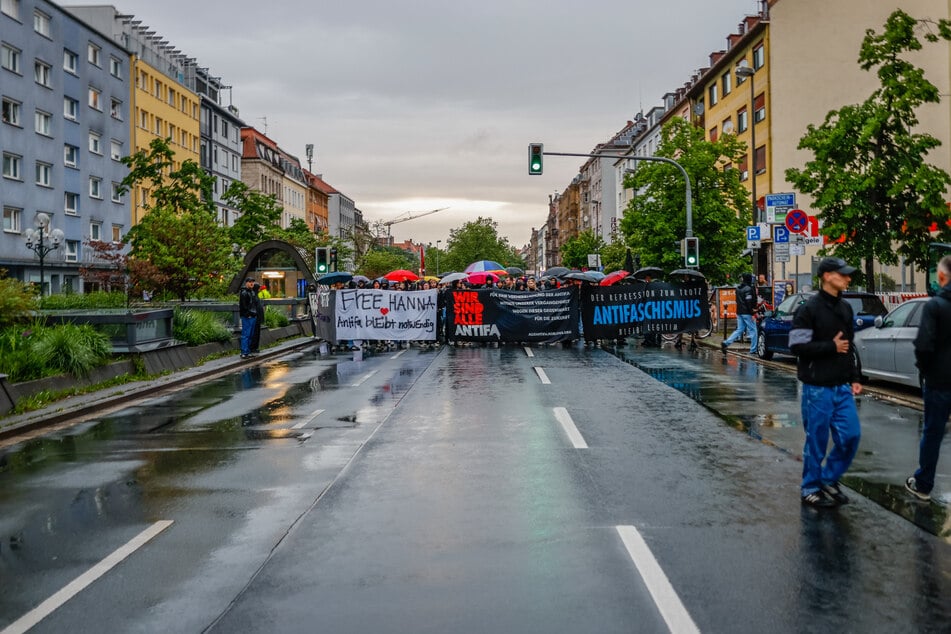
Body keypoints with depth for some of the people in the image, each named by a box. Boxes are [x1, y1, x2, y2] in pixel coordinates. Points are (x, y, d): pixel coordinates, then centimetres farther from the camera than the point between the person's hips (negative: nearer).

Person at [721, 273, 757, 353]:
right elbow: (749, 301, -20)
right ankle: (753, 349, 5)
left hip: (739, 312, 8)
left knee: (739, 330, 12)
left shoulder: (738, 287, 10)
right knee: (753, 330, 3)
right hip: (746, 313, -8)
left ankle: (726, 343, 0)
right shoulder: (748, 289, -15)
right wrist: (752, 310, -10)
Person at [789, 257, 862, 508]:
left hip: (843, 387, 6)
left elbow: (850, 346, 18)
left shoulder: (845, 308, 11)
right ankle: (811, 489, 18)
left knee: (851, 435, 4)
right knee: (816, 440, 2)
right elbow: (797, 346, -15)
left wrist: (855, 378, 11)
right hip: (818, 388, -6)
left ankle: (829, 479, 23)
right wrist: (831, 347, -14)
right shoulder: (809, 309, -10)